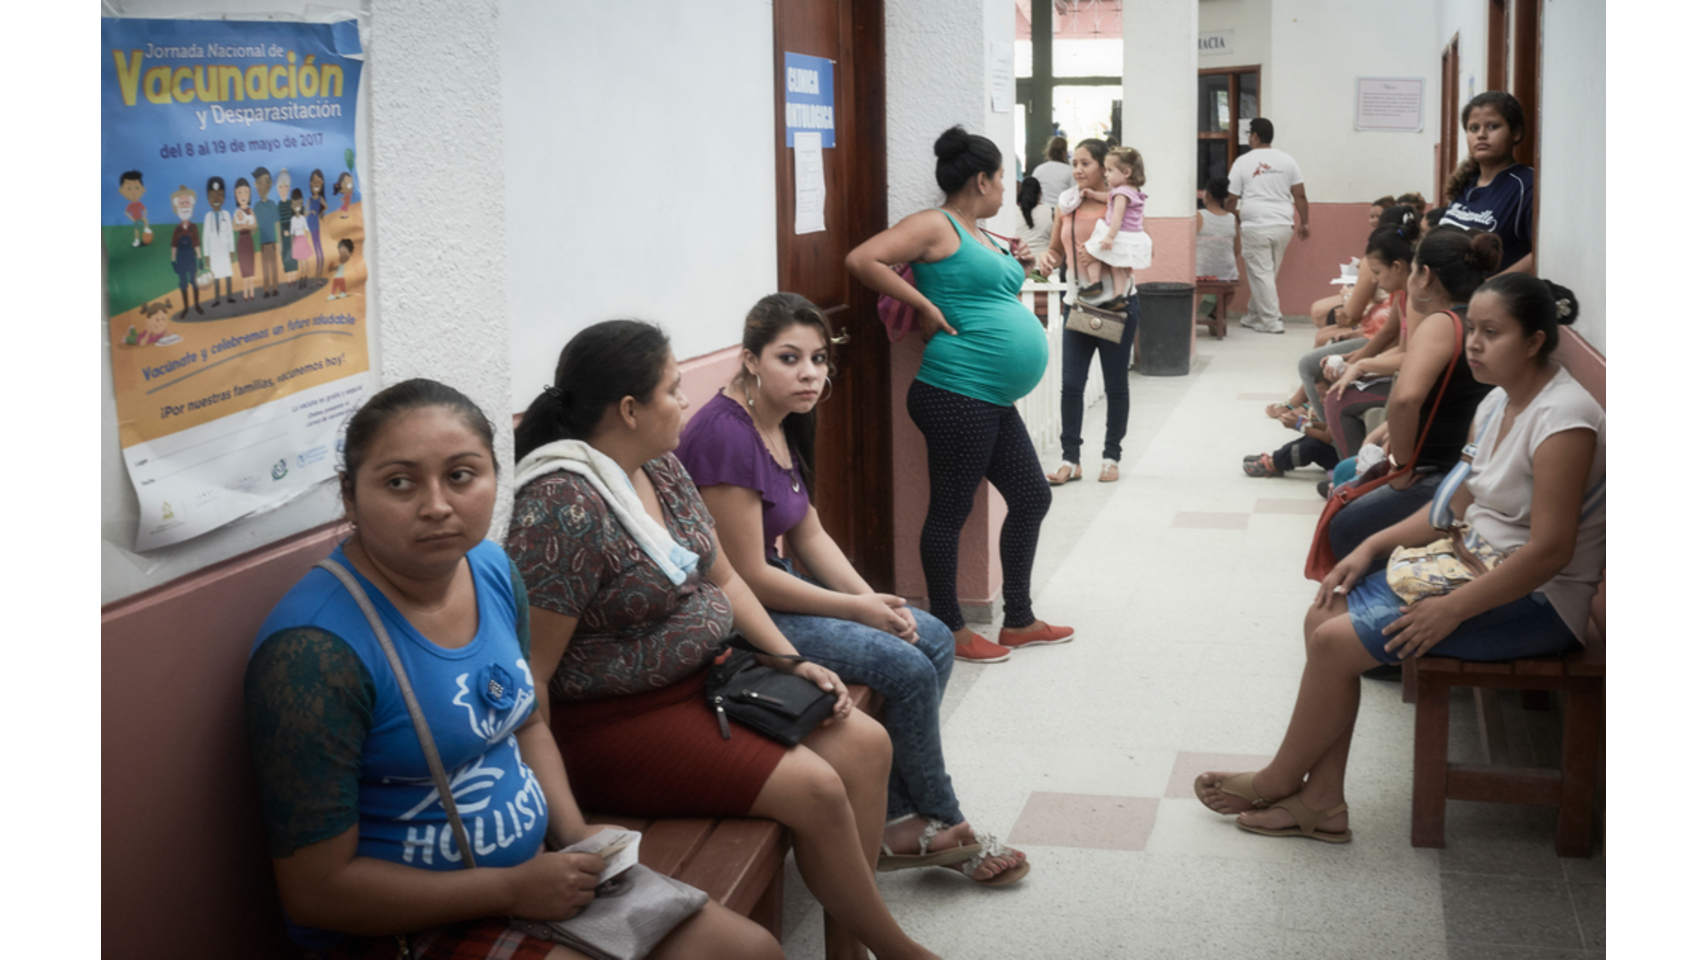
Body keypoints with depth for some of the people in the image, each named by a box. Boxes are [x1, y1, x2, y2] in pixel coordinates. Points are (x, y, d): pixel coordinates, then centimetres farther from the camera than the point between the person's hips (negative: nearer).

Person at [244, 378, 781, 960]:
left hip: (534, 867, 8)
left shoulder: (492, 569, -2)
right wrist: (513, 889, -17)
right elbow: (316, 890, -21)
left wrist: (577, 837, -1)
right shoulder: (316, 650, -25)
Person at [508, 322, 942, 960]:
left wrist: (791, 661, 3)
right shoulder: (563, 508, -24)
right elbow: (528, 675, -25)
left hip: (703, 679, 9)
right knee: (816, 789, -17)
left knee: (865, 744, -1)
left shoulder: (662, 467, 5)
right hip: (620, 721, -9)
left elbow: (723, 579, 14)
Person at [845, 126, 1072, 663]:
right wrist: (924, 305, -16)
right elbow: (861, 260, -19)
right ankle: (950, 629, 12)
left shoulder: (979, 235, 20)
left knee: (1032, 498, 15)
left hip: (993, 400, 10)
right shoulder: (935, 226, -9)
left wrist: (1015, 267, 15)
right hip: (957, 393, -10)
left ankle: (1018, 622, 26)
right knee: (951, 511, 0)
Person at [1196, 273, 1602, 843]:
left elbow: (1549, 550, -26)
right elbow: (1455, 507, 15)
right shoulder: (1498, 405, 8)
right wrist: (1372, 548, 2)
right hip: (1475, 565, 9)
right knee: (1325, 617, -3)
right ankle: (1321, 802, 1)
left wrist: (1451, 609, -24)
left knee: (1336, 641, -16)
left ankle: (1279, 780, 7)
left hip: (1535, 600, -9)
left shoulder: (1564, 420, -22)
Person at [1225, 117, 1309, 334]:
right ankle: (1255, 316, 27)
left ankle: (1270, 322, -1)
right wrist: (1304, 223, 13)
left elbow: (1231, 199, 0)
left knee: (1261, 274, 1)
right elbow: (1300, 196, 6)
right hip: (1283, 225, 4)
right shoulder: (1287, 160, 8)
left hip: (1255, 227, -4)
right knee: (1268, 273, 15)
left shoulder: (1243, 162, -1)